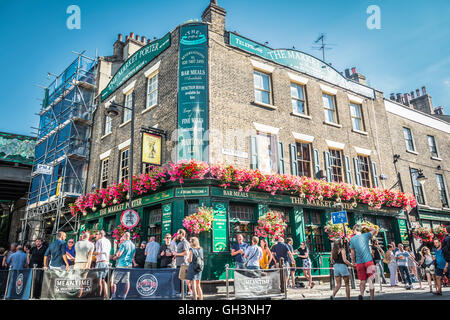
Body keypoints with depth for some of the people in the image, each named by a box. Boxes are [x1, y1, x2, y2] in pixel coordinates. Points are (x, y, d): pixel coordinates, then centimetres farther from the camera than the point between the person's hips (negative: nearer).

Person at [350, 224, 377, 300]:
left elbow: (353, 253, 7)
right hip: (369, 261, -1)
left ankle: (361, 293, -16)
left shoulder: (352, 239, 3)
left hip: (359, 263, 1)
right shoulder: (365, 235, 1)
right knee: (371, 281, 4)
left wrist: (353, 262, 19)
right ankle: (372, 298, 2)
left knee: (362, 281, 9)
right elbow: (374, 230, 19)